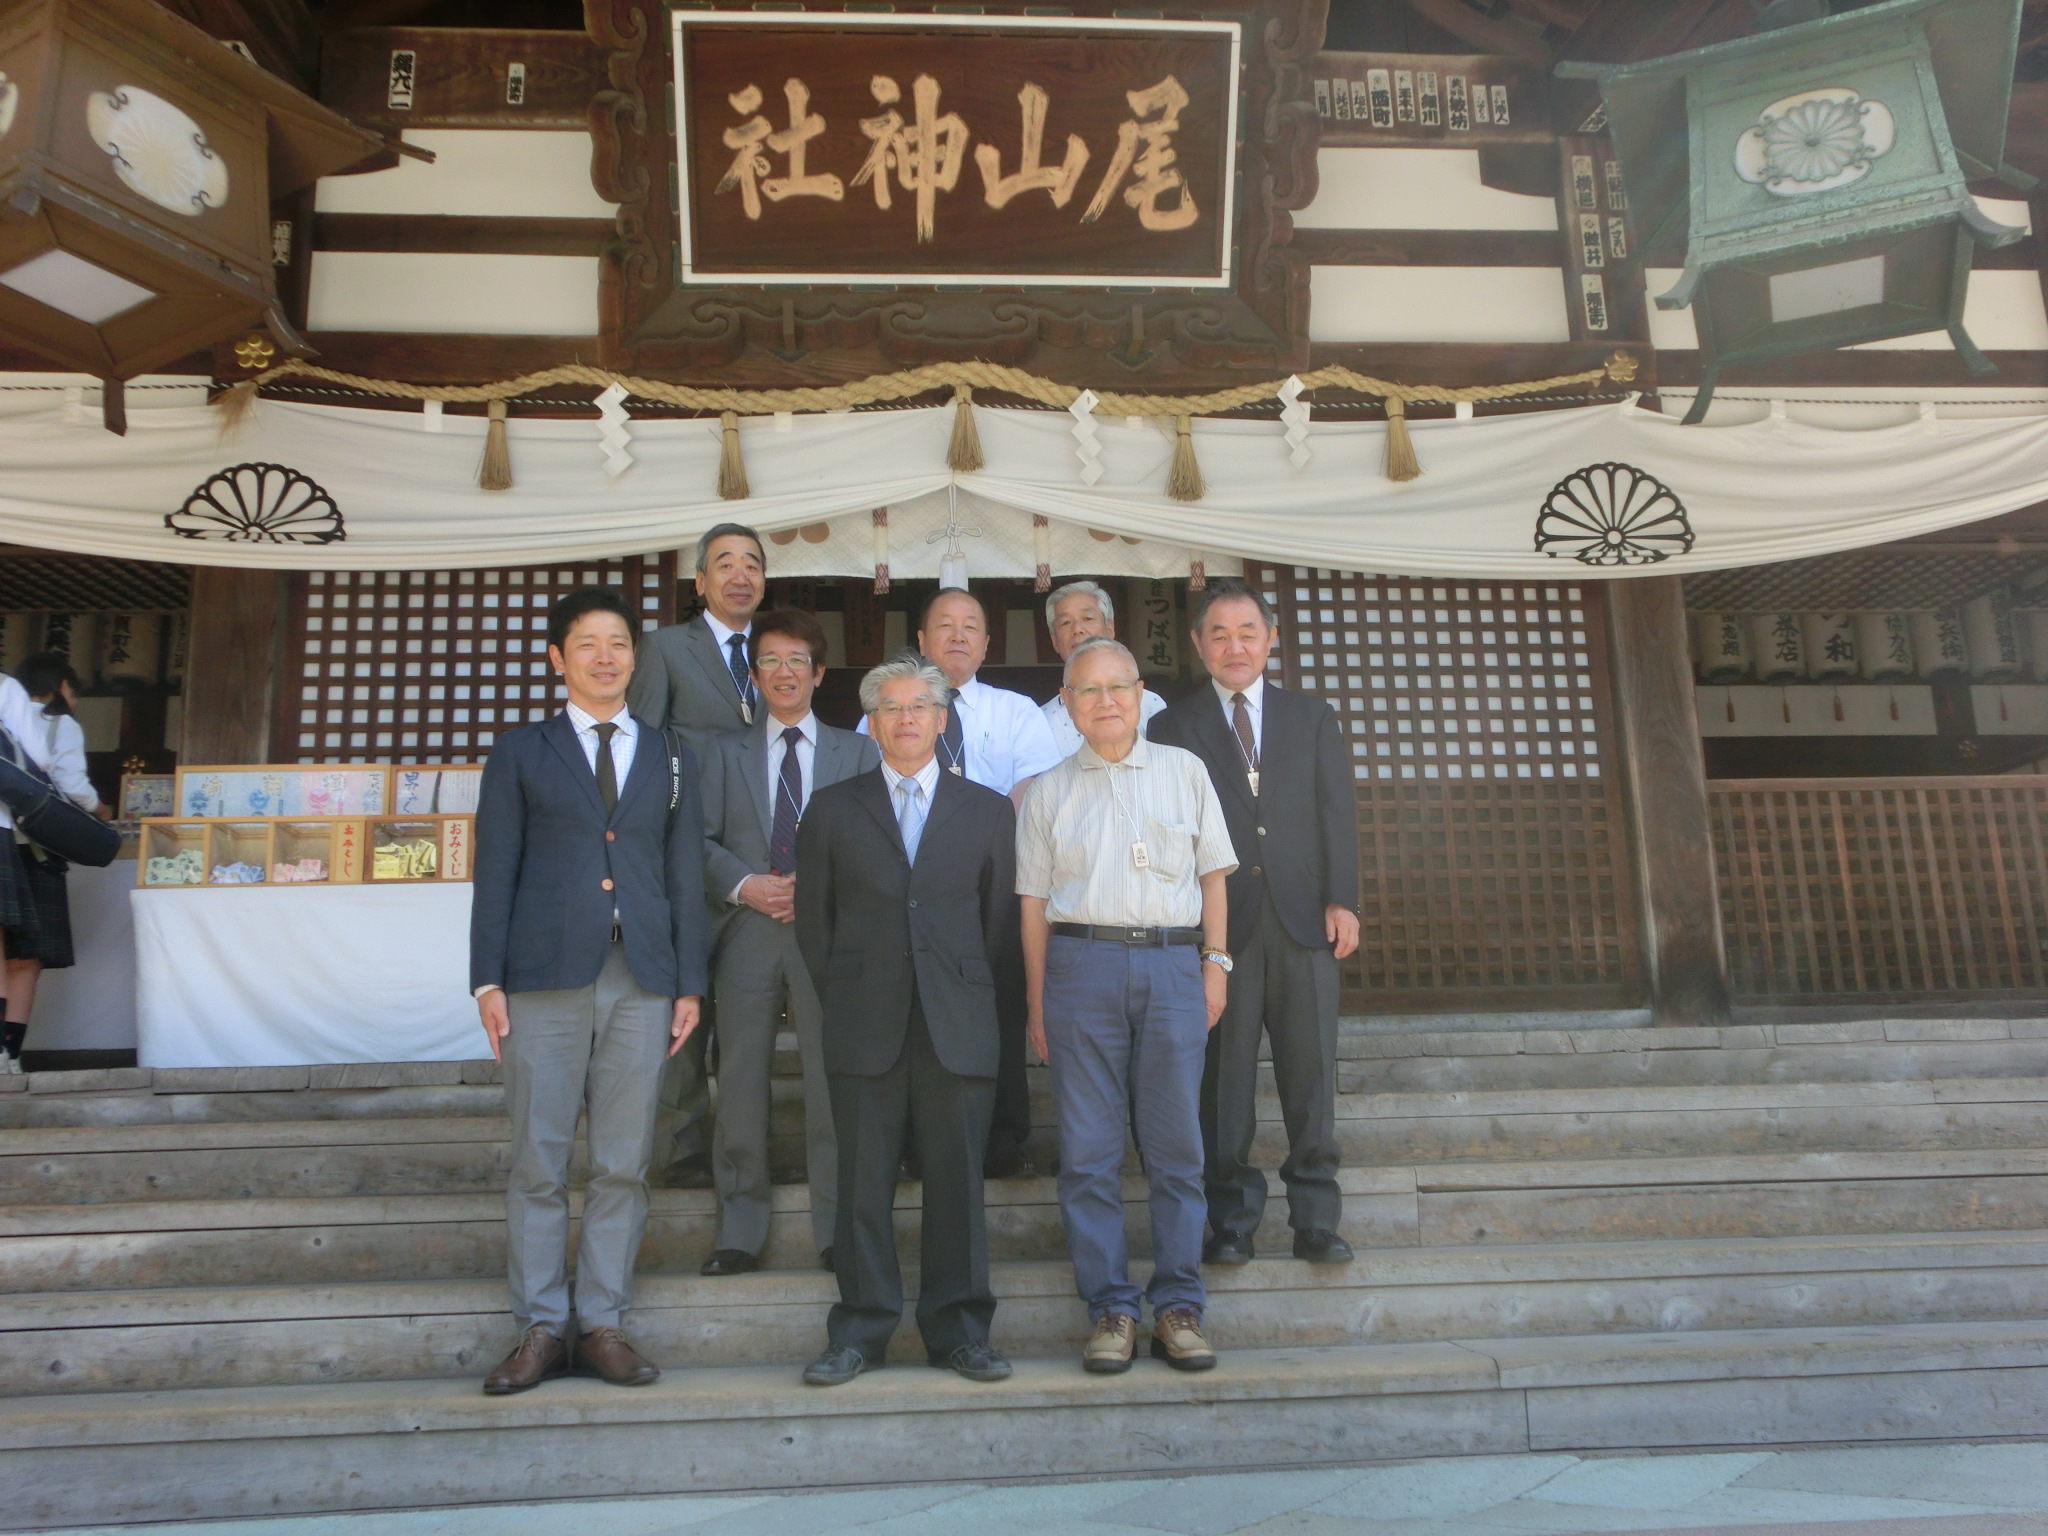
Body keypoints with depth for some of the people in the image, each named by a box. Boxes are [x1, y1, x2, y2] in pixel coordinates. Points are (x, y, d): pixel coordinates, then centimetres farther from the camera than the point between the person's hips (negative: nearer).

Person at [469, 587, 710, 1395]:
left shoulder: (669, 758, 15)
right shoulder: (520, 753, 10)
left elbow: (684, 875, 12)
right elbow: (495, 872, 5)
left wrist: (690, 984, 6)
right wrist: (487, 980, -3)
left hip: (640, 981, 2)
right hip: (545, 979, -1)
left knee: (623, 1165, 5)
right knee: (538, 1164, 2)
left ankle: (600, 1324, 15)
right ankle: (539, 1329, 13)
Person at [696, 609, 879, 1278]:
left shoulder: (857, 752, 14)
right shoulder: (725, 751, 16)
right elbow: (701, 840, 7)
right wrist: (744, 885, -10)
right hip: (746, 934, 1)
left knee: (832, 1083, -1)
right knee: (740, 1082, 2)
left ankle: (837, 1229, 10)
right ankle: (740, 1229, 13)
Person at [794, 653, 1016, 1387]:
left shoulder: (987, 810, 10)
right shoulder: (832, 808, 9)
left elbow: (1002, 913, 12)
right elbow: (812, 914, 11)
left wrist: (965, 987, 7)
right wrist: (842, 992, 6)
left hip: (957, 1026, 0)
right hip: (865, 1028, 0)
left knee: (957, 1182, 4)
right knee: (864, 1184, 4)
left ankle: (958, 1331, 16)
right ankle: (860, 1333, 15)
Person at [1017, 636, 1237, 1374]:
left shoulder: (1183, 770, 12)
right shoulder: (1049, 792, 12)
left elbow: (1213, 874, 13)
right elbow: (1034, 903, 11)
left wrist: (1214, 962, 2)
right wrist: (1037, 1005, 7)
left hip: (1173, 962, 0)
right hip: (1082, 961, 0)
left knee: (1175, 1142, 2)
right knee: (1089, 1147, 1)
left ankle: (1179, 1305, 11)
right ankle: (1111, 1307, 10)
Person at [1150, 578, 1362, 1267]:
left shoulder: (1314, 718, 15)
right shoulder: (1173, 727, 8)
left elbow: (1337, 813, 9)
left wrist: (1341, 900, -3)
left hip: (1303, 918, 2)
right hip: (1218, 920, -2)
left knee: (1311, 1072, 3)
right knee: (1225, 1076, 1)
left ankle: (1316, 1221, 12)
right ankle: (1231, 1221, 12)